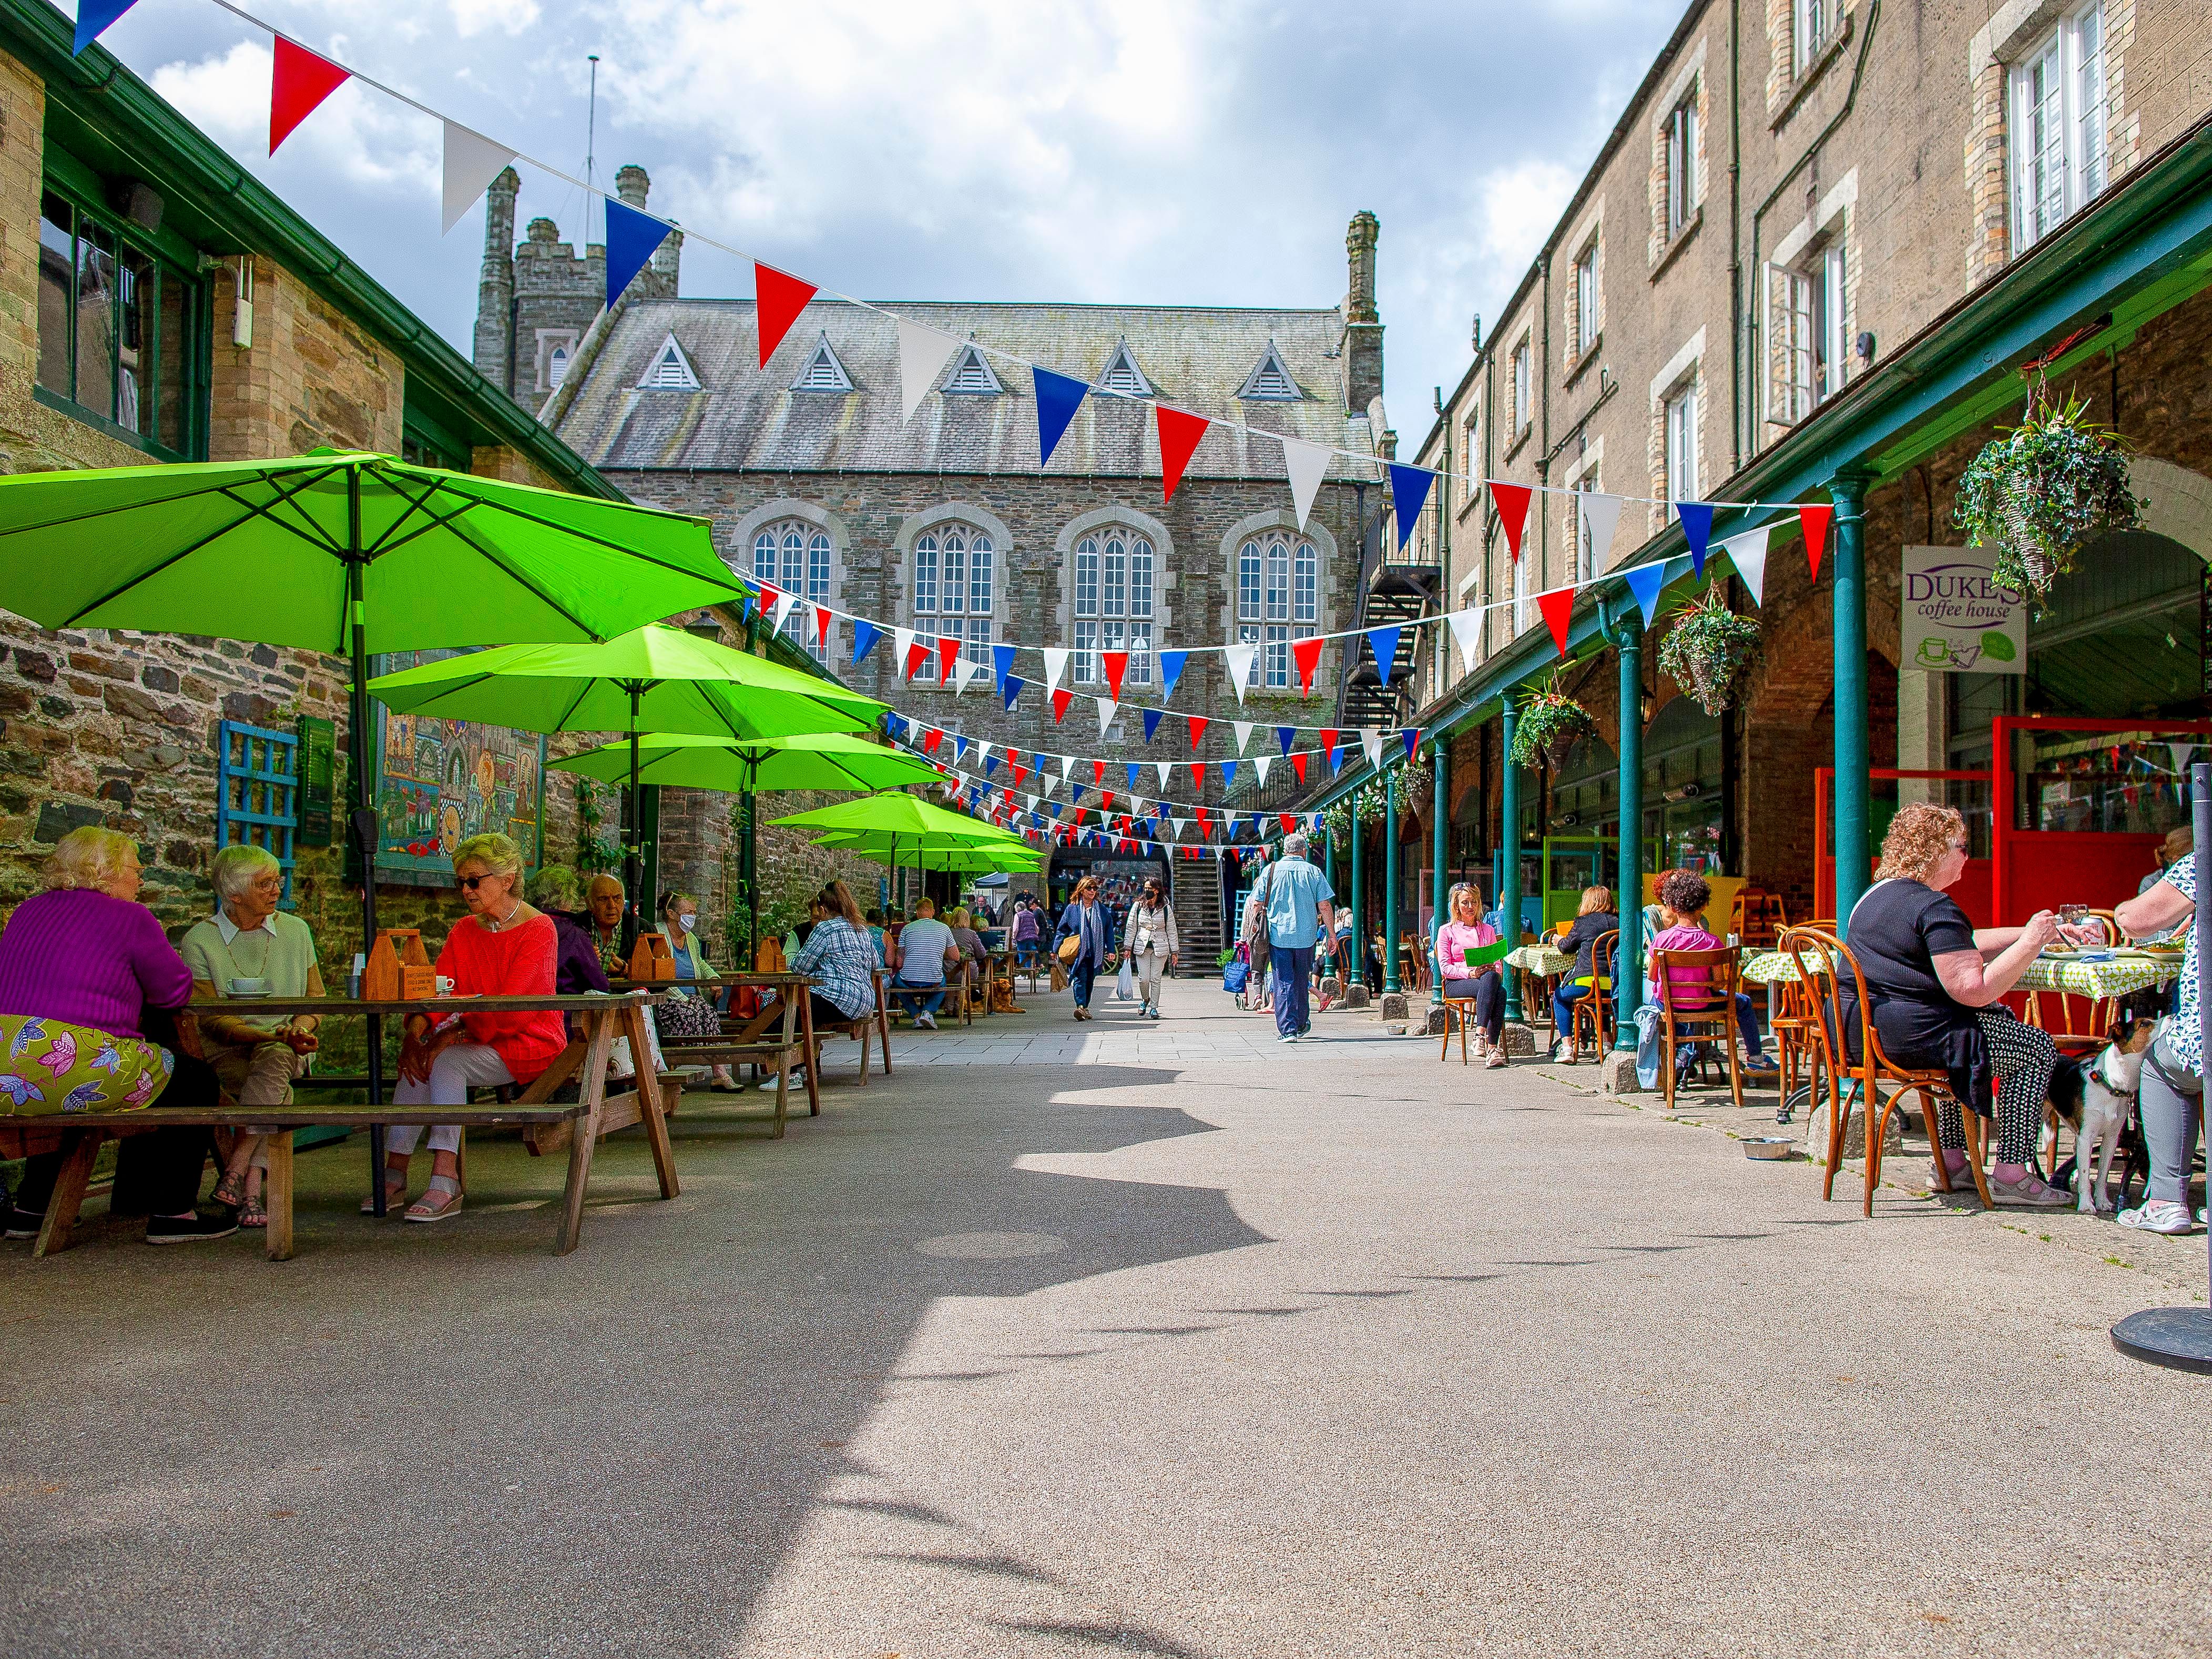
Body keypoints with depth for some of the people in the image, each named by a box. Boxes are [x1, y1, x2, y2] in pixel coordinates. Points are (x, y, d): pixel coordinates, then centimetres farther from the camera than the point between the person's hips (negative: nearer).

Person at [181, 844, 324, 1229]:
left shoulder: (295, 930, 10)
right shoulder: (200, 941, -2)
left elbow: (315, 995, 14)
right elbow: (212, 1020, -8)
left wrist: (301, 1026, -11)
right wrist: (277, 1034, -23)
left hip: (284, 1048, 2)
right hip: (225, 1049, -2)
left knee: (274, 1060, -35)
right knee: (278, 1096, -34)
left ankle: (235, 1170, -35)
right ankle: (252, 1186, -31)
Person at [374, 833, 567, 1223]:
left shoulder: (539, 929, -12)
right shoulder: (464, 930, 11)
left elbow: (510, 1004, -21)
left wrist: (455, 1034, -28)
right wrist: (416, 1030, -20)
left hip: (529, 1044, -6)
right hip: (480, 1041, 6)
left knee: (446, 1061, -27)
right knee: (419, 1060, -19)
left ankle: (445, 1183, -27)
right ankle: (394, 1174, -13)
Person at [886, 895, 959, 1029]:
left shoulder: (907, 929, 2)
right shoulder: (944, 928, 4)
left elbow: (899, 963, 1)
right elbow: (956, 957, 11)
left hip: (908, 982, -1)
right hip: (933, 982, 1)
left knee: (896, 980, 35)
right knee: (942, 983, 38)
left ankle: (916, 1014, 13)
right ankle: (928, 1011, 7)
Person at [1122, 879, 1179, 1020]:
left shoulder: (1166, 908, 4)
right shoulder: (1138, 906, 5)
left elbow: (1171, 931, 6)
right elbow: (1131, 927, 8)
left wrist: (1174, 951, 4)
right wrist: (1128, 947, 4)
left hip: (1160, 948, -1)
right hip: (1142, 947, 1)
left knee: (1156, 979, -2)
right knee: (1143, 978, -4)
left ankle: (1154, 1007, 7)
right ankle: (1145, 1000, 23)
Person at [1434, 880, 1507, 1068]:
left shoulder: (1488, 930, 23)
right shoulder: (1446, 931, 10)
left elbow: (1498, 962, 18)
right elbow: (1445, 967, 0)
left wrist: (1494, 971, -7)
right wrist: (1470, 973, -16)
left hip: (1487, 979, 3)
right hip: (1456, 984, -3)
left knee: (1500, 991, -36)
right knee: (1490, 981, -37)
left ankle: (1492, 1049, -43)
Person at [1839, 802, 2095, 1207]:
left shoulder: (1875, 896, 16)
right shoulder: (1935, 908, -15)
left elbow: (1965, 944, 22)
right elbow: (1975, 990, -21)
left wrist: (2047, 932, 20)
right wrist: (2031, 941, -10)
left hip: (1857, 1031, 10)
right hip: (1908, 1036, -10)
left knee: (1963, 1037, 36)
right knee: (2037, 1047, 6)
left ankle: (1950, 1159, 34)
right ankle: (2011, 1175, 6)